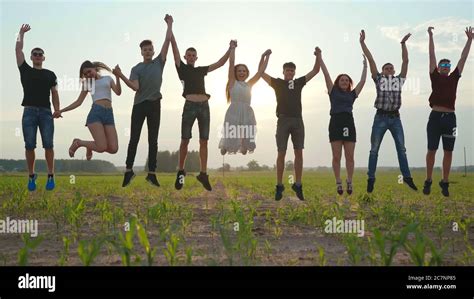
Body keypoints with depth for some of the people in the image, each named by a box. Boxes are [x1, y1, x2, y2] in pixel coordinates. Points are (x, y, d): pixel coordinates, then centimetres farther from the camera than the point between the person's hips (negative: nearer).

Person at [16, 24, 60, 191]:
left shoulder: (50, 74, 15)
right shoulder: (25, 70, 14)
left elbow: (54, 93, 12)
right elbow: (18, 49, 13)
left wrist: (57, 110, 1)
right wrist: (21, 33, 23)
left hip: (46, 112, 0)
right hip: (29, 111, 0)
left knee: (48, 145, -6)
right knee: (29, 146, -3)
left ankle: (51, 176, -2)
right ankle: (31, 176, 6)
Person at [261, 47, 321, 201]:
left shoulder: (299, 82, 16)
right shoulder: (277, 83, 10)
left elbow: (315, 70, 16)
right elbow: (261, 73, 5)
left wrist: (318, 55, 3)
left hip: (298, 120, 2)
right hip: (283, 120, -2)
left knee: (299, 153, -1)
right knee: (281, 153, -3)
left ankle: (298, 185, 5)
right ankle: (279, 186, 2)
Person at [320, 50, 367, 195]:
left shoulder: (352, 94, 16)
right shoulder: (333, 91, 11)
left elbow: (362, 81, 18)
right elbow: (326, 74, 9)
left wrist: (365, 65, 21)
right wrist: (320, 59, 8)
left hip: (349, 124, 2)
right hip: (335, 123, -2)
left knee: (350, 156, 1)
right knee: (336, 157, -1)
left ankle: (349, 182, 9)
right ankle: (338, 183, 6)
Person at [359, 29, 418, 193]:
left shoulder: (399, 80, 12)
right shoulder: (379, 79, 5)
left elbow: (405, 61, 8)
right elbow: (370, 60, 1)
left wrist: (403, 44, 3)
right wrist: (362, 42, -2)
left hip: (395, 118, 3)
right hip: (380, 118, -2)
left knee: (401, 149, 4)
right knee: (374, 149, 1)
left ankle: (407, 177, 10)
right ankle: (371, 179, 6)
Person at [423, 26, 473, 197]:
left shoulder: (454, 78, 14)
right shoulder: (435, 77, 7)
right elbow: (432, 56, 6)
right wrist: (431, 37, 5)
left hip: (450, 118, 3)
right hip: (435, 117, -3)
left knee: (448, 152, 5)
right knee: (432, 150, 1)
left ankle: (445, 183, 12)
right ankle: (428, 181, 11)